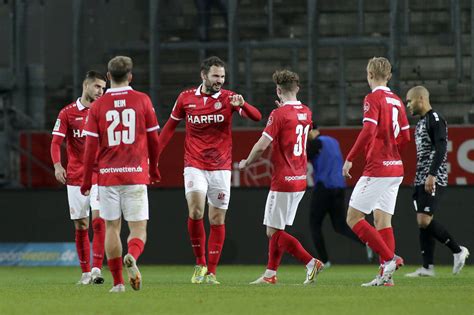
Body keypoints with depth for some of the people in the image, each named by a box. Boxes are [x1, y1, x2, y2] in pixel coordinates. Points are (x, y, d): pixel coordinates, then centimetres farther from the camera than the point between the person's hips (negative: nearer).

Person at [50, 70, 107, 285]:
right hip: (75, 177, 0)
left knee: (98, 220, -16)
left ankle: (96, 269, -18)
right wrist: (57, 165, -19)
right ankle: (85, 272, 13)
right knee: (80, 226, 4)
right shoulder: (67, 113, 2)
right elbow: (56, 142, -2)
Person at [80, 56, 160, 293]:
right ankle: (132, 257, -32)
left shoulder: (98, 106, 1)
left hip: (108, 175, 1)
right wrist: (154, 168, 22)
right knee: (138, 228, 0)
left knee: (111, 227, 9)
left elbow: (90, 146, -1)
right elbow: (153, 139, 7)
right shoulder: (142, 100, 1)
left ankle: (118, 282, 7)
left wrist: (86, 180, 6)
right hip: (136, 174, -1)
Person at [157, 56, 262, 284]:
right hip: (194, 166, 0)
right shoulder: (186, 98, 2)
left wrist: (242, 105, -35)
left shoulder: (228, 98, -2)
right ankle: (200, 263, -2)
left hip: (221, 168, 1)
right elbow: (170, 127, 15)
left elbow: (256, 117, -15)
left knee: (217, 220, 3)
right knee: (195, 211, -19)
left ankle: (211, 272, 11)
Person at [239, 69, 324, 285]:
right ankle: (270, 275, 17)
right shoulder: (306, 113, 8)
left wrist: (246, 163, 1)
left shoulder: (279, 114, -15)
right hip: (300, 179, 8)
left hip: (283, 180, -8)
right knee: (277, 229, 16)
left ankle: (311, 263, -14)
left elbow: (261, 146, -17)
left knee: (273, 231, -4)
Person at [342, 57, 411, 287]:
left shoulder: (373, 99, -10)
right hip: (395, 167, 8)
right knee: (382, 220, 9)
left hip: (377, 168, -8)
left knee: (353, 218, -4)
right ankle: (386, 274, 3)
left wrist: (349, 159, -16)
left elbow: (368, 132, -21)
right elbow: (405, 136, 16)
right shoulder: (397, 101, 13)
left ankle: (389, 258, -14)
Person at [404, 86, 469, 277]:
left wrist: (432, 175, -26)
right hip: (421, 180, 10)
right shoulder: (421, 123, 20)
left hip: (434, 180, -10)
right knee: (422, 222, 4)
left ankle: (458, 251, -4)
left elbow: (441, 148, -20)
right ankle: (427, 267, 4)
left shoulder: (435, 119, -10)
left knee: (425, 220, -17)